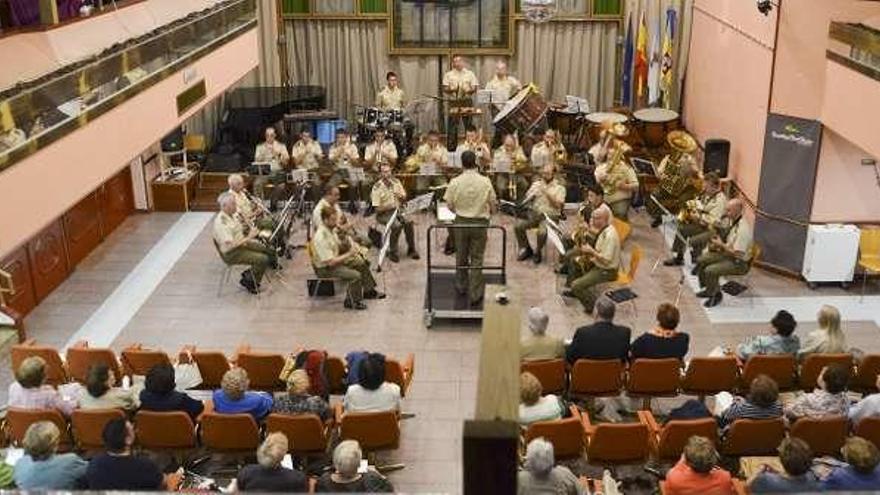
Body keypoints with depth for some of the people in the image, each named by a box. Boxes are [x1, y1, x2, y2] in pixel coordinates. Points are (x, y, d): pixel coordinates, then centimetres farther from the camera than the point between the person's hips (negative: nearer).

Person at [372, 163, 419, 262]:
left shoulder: (396, 181, 4)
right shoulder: (377, 187, -12)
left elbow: (405, 198, 10)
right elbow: (377, 208, -13)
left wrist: (401, 196, -13)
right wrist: (389, 206, -27)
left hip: (398, 210, 4)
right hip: (383, 214, -4)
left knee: (409, 222, -25)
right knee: (397, 225, -32)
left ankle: (411, 249, -9)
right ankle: (392, 252, -16)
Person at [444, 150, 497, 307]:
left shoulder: (455, 182, -12)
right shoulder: (486, 182, -12)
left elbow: (450, 205, -3)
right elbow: (492, 204, -3)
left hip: (461, 222, 1)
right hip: (480, 223, -1)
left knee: (461, 256, 20)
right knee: (477, 259, 7)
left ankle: (461, 287, 35)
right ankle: (475, 296, 9)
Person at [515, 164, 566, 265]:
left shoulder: (559, 188, 3)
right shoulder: (536, 184, 15)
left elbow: (558, 205, -11)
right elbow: (526, 198, 12)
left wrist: (547, 193, -16)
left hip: (550, 216, -4)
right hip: (534, 213, 4)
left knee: (542, 232, -34)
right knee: (518, 226, -20)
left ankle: (537, 252, -4)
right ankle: (526, 249, 2)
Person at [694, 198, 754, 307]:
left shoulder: (743, 229, -29)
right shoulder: (733, 221, 1)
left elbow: (737, 253, -29)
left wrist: (721, 244, -21)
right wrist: (718, 245, 0)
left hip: (739, 262, -10)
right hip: (727, 254, 10)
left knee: (710, 270, -25)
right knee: (700, 260, 5)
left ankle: (715, 295, -1)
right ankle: (710, 289, 17)